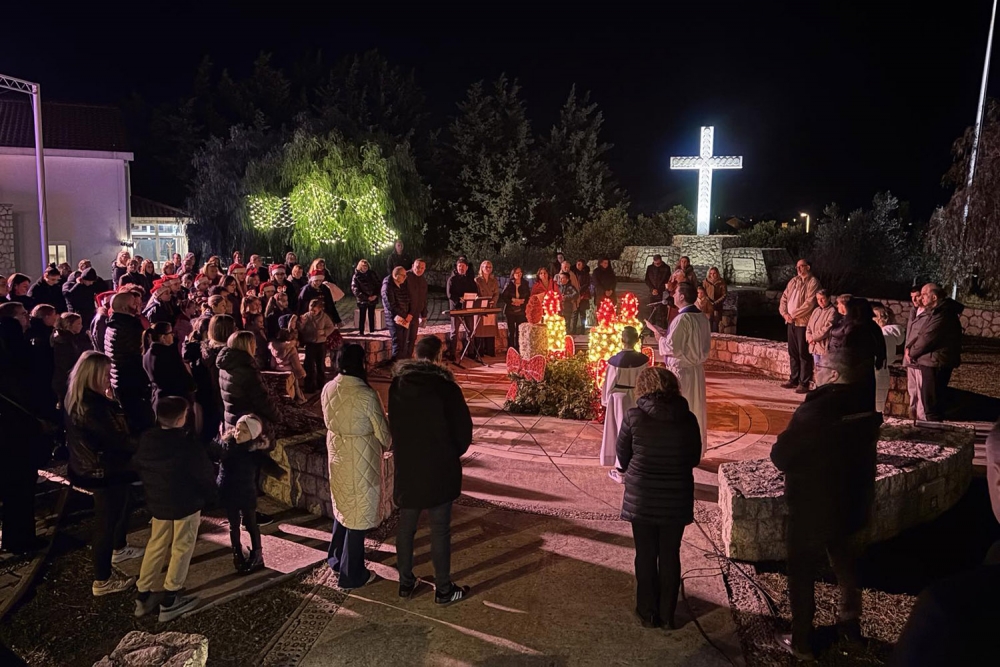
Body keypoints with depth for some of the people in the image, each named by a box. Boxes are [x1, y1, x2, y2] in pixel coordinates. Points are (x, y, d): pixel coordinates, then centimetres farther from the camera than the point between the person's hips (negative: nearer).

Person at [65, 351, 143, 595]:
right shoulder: (90, 408, -29)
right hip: (104, 473, -10)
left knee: (120, 509, 29)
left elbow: (114, 429, 8)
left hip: (104, 469, 11)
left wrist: (112, 401, -3)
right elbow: (118, 440, -27)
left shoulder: (84, 401, 3)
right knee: (106, 523, 3)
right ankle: (102, 581, 16)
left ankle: (119, 549, 52)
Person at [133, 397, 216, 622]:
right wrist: (209, 498, 5)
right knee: (181, 550, 8)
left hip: (157, 503, 6)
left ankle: (143, 596, 27)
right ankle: (170, 601, 15)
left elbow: (140, 469, 8)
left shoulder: (145, 440, -6)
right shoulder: (191, 445, -25)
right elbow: (205, 476, -15)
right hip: (186, 505, -6)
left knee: (155, 547, 20)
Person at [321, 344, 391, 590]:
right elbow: (382, 431, -14)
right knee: (359, 512, 7)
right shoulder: (366, 395, -24)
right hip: (361, 459, -6)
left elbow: (329, 422, 8)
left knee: (343, 505, 24)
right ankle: (351, 574, 19)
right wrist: (388, 446, 7)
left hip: (337, 454, 6)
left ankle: (336, 558, 40)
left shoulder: (328, 389, -5)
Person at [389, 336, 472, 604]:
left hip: (406, 467, 4)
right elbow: (464, 428, -10)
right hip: (439, 468, -4)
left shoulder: (397, 385, -3)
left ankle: (405, 582, 29)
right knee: (440, 530, 6)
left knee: (405, 526, 17)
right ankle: (443, 589, 17)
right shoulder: (446, 387, -16)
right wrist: (452, 454, 7)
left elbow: (392, 426, 7)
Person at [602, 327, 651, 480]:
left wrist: (606, 400, 7)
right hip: (637, 399, 2)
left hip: (618, 400, -2)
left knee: (620, 431, 9)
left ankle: (621, 469, 13)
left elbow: (609, 384, -8)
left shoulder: (614, 361, -17)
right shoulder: (643, 359, -12)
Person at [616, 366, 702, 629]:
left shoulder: (634, 416, -12)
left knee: (645, 556, 13)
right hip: (677, 499, 2)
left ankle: (648, 613, 24)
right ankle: (668, 614, 25)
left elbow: (623, 457, -2)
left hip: (641, 497, -1)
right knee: (670, 556, 15)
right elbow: (695, 459, 4)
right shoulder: (688, 419, -7)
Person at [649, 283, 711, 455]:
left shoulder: (682, 319, -21)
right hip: (697, 370, 8)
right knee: (695, 409, 16)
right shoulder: (702, 318, 5)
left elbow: (672, 347, -24)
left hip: (680, 370, -8)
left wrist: (661, 338, -3)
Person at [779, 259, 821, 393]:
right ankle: (794, 379, 22)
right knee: (793, 353, 13)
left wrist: (794, 315, -14)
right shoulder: (793, 281, 15)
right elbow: (784, 298, 13)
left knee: (803, 354, -4)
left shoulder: (813, 282, -7)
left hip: (803, 323, -7)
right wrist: (785, 313, -2)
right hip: (791, 322, 7)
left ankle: (804, 383, 0)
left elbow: (809, 303, -16)